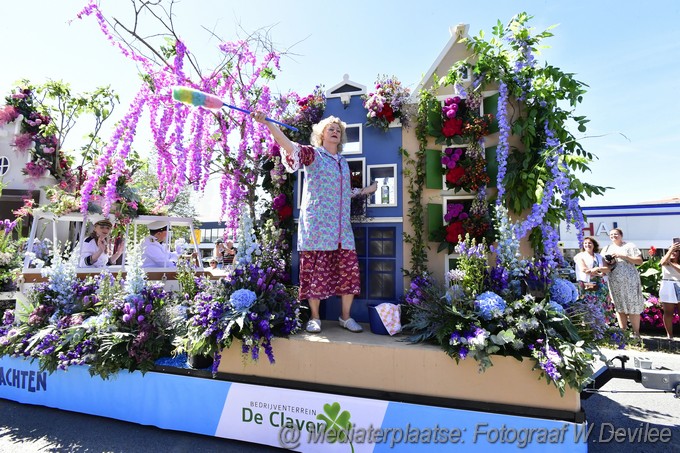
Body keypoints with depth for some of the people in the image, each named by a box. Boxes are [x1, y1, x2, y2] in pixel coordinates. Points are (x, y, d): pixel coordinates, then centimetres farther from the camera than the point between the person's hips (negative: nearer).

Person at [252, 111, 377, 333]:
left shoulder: (343, 162, 21)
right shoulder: (313, 154, 3)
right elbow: (289, 146, -16)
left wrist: (367, 190, 32)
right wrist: (266, 122, -29)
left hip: (342, 227, 6)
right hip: (317, 225, -5)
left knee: (349, 269, 4)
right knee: (316, 270, -1)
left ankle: (346, 317, 17)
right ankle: (314, 317, 13)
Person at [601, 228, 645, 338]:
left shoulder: (629, 246, 4)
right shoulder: (606, 249, 14)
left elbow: (639, 261, -3)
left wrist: (623, 256, -13)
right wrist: (609, 264, -7)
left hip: (630, 281, -3)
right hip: (614, 282, 3)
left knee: (633, 306, -3)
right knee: (619, 307, 6)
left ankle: (636, 333, 4)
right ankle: (623, 332, 12)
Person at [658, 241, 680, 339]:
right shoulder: (666, 261, 5)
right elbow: (663, 262, -20)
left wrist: (671, 263, -12)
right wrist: (671, 249, -26)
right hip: (668, 288, -1)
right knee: (668, 312, 2)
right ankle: (669, 335, 9)